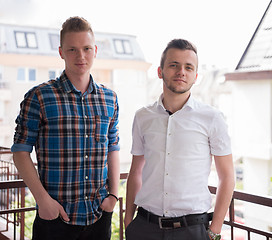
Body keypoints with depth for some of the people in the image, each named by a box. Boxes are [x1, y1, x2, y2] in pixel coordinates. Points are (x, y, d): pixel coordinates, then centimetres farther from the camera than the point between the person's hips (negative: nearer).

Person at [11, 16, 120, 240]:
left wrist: (113, 194, 4)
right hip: (55, 215, -3)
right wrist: (43, 199, -12)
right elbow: (21, 152, -5)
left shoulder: (110, 98, 7)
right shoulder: (39, 97, -6)